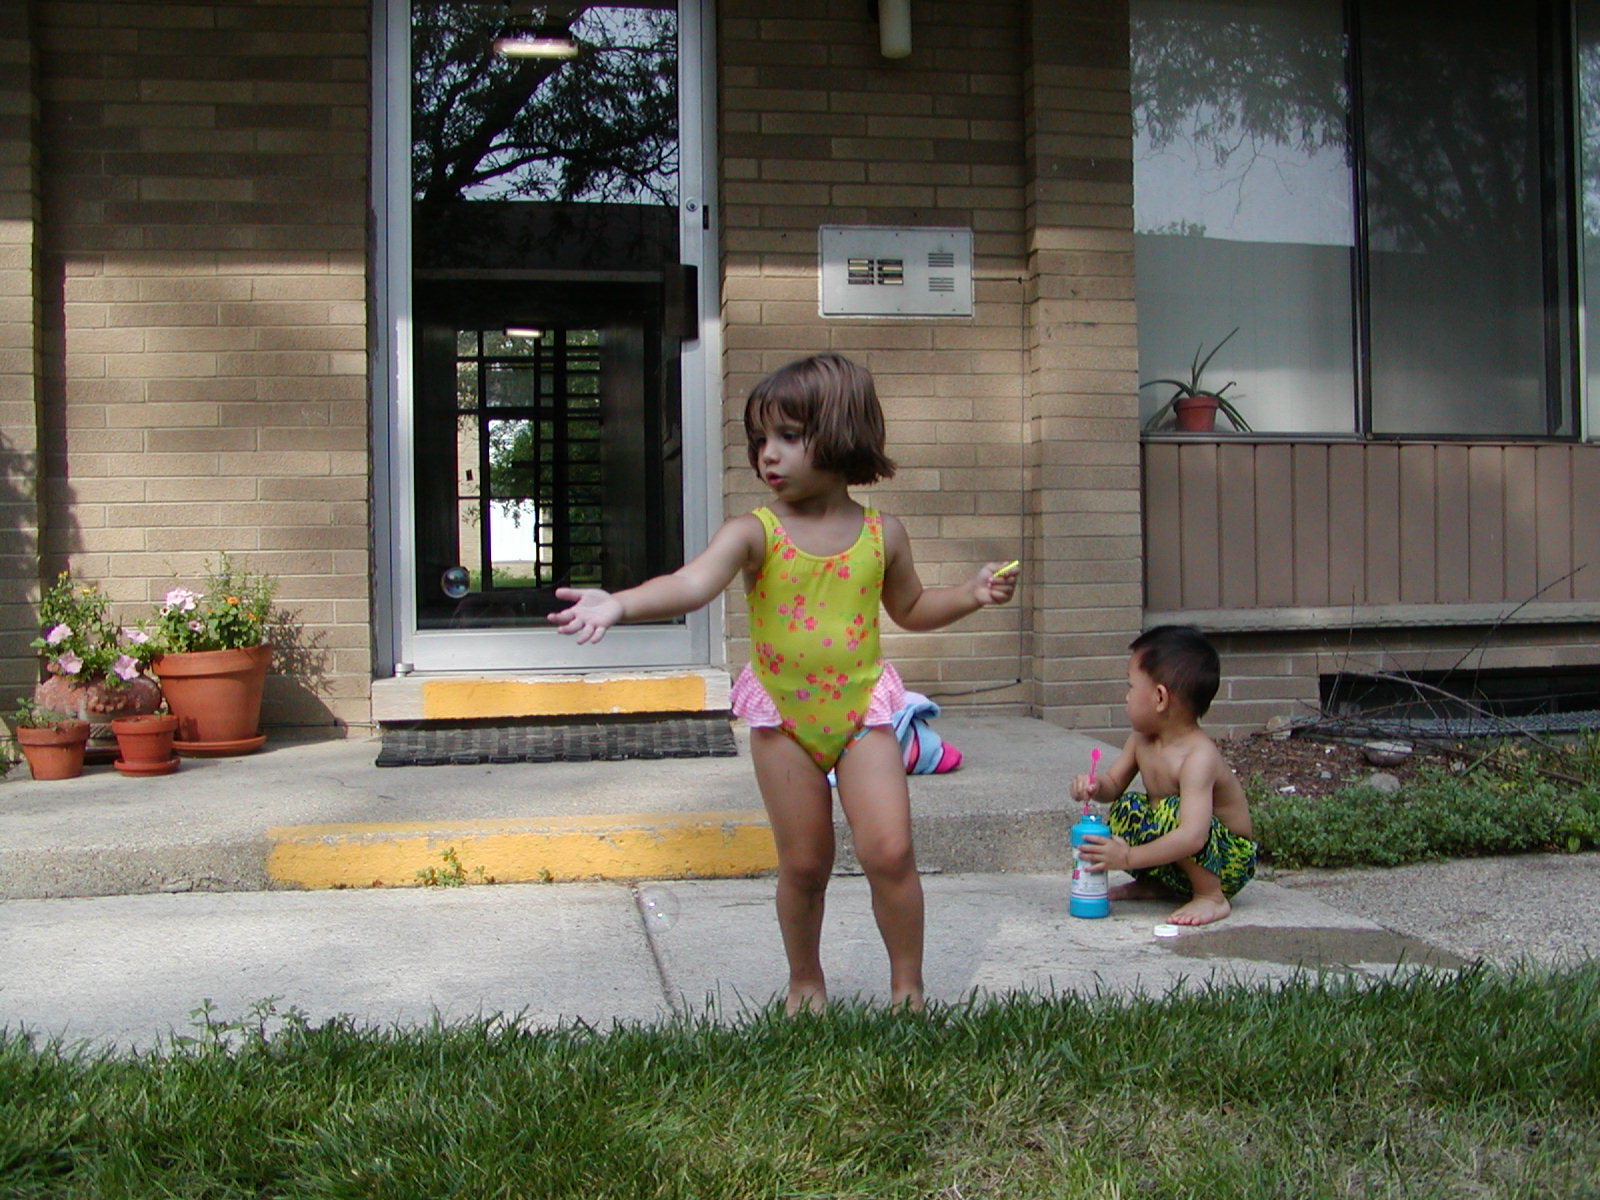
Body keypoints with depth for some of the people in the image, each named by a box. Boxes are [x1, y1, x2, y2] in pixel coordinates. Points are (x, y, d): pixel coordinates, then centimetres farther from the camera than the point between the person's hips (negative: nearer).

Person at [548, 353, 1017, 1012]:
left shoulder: (882, 533, -2)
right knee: (803, 864, 8)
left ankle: (907, 987, 12)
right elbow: (692, 582, -29)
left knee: (889, 852, -8)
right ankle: (805, 982, 32)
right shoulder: (755, 532, -11)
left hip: (861, 710, 1)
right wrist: (619, 603, -47)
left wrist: (972, 594, 1)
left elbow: (910, 608, 17)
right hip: (783, 717, 0)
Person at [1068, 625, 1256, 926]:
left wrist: (1128, 858, -41)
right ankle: (1154, 884, 9)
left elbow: (1193, 837, -39)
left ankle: (1212, 896, -16)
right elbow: (1115, 783, 10)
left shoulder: (1198, 756, -29)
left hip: (1228, 863, -8)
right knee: (1125, 809, -8)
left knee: (1171, 810, -31)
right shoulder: (1142, 740, -3)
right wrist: (1095, 787, -15)